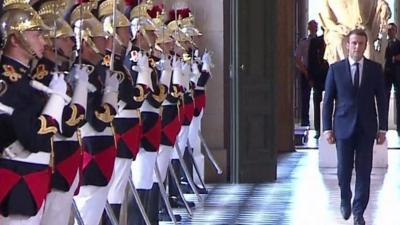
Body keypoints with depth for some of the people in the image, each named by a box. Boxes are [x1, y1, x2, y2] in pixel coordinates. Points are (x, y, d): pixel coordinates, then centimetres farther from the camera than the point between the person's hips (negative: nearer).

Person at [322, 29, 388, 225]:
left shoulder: (375, 69, 3)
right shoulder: (336, 69, 1)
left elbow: (381, 100, 5)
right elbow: (328, 100, 2)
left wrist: (382, 128, 0)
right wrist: (327, 128, -3)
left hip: (367, 128, 1)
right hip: (344, 126, 0)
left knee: (364, 171, 0)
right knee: (344, 169, 4)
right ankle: (345, 199, 31)